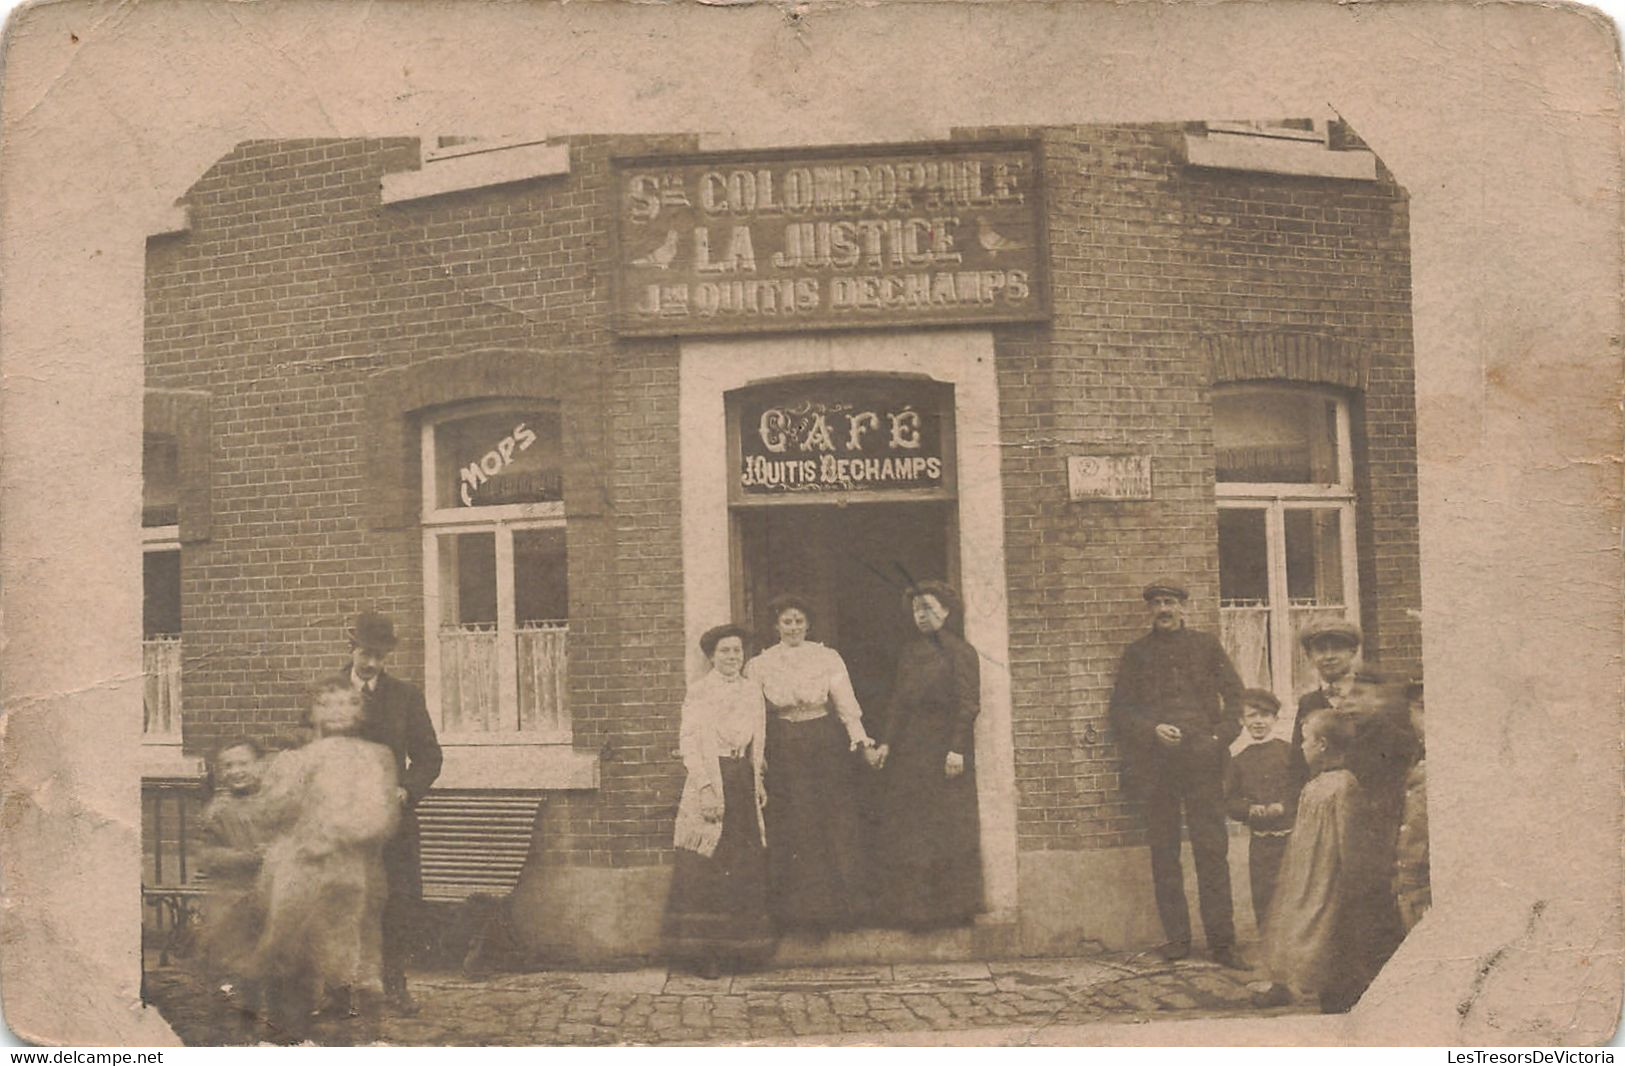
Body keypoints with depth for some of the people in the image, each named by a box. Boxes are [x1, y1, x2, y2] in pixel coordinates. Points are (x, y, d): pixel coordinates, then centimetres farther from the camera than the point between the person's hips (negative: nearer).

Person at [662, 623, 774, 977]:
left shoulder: (752, 690, 12)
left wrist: (757, 781, 12)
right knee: (704, 871, -4)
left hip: (744, 785, 5)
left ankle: (738, 948, 12)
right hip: (711, 785, -5)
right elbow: (689, 743, -10)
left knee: (746, 867, 4)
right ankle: (702, 951, 3)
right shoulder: (699, 692, -4)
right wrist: (706, 787, -17)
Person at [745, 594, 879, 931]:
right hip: (784, 751, 0)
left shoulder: (828, 658, 2)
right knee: (791, 830, 2)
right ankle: (798, 908, 11)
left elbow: (846, 704, -2)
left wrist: (864, 744, -13)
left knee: (834, 823, 0)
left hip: (826, 747, 0)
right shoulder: (760, 665, 4)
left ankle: (836, 905, 10)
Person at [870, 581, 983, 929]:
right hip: (909, 752, 6)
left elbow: (968, 704, -10)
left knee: (949, 829, 0)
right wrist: (885, 741, 1)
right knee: (910, 831, 6)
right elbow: (899, 702, 10)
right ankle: (915, 908, 12)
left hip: (944, 748, -5)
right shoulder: (910, 653, 13)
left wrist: (957, 748, -17)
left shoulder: (960, 652, -4)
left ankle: (953, 906, 8)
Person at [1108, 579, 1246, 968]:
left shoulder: (1206, 646, 13)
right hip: (1155, 763, 1)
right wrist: (1152, 730, -8)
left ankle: (1222, 941, -1)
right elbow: (1120, 709, 9)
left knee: (1212, 848, -4)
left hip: (1202, 760, -1)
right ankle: (1176, 936, 10)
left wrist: (1222, 736, -4)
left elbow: (1233, 693, 11)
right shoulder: (1136, 653, 13)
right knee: (1164, 852, 3)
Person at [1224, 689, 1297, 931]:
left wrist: (1284, 807, -16)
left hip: (1291, 834, -2)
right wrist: (1249, 809, -13)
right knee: (1263, 895, 6)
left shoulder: (1289, 752, -2)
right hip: (1260, 839, 2)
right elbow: (1230, 800, 4)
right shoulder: (1238, 760, 5)